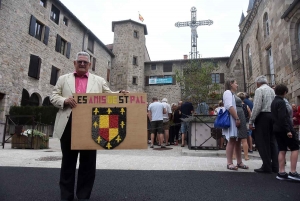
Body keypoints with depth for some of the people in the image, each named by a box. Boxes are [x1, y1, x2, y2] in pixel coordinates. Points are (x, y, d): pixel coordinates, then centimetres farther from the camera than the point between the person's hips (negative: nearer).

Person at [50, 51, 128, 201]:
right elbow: (53, 97, 9)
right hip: (68, 125, 1)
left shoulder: (99, 80, 12)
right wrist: (65, 100, -11)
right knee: (68, 161, 11)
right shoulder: (63, 79, 13)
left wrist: (120, 94, -11)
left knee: (88, 162, 7)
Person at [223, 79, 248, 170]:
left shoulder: (233, 94, 25)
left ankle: (239, 162, 16)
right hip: (232, 119, -10)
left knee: (238, 141, 10)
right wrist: (237, 119, -21)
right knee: (232, 141, -10)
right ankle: (229, 163, -6)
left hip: (237, 119, 10)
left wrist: (239, 119, 14)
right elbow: (229, 106, -18)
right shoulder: (227, 92, -5)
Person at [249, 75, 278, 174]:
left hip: (263, 116, -7)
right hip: (272, 116, 7)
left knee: (262, 142, -1)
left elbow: (257, 107, -15)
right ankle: (275, 166, 17)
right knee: (272, 141, 11)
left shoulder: (259, 90, -6)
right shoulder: (272, 90, 16)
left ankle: (267, 167, 2)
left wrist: (251, 121, -12)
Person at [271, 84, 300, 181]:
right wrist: (288, 130, -19)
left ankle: (281, 173, 8)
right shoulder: (281, 102, -12)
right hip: (283, 128, -8)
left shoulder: (273, 102, 15)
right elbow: (282, 118, -20)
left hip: (276, 129, 8)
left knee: (282, 150, 8)